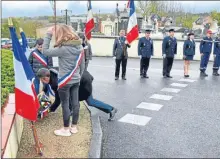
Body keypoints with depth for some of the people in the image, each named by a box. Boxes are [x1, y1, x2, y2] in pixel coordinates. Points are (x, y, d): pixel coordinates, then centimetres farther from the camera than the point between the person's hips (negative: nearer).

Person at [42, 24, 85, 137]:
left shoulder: (63, 49, -21)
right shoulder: (80, 47, 1)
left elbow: (45, 51, -16)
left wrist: (48, 34, -12)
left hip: (65, 81, -7)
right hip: (76, 81, 7)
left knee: (65, 105, 5)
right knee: (75, 103, 13)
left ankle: (66, 129, 18)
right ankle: (74, 127, 27)